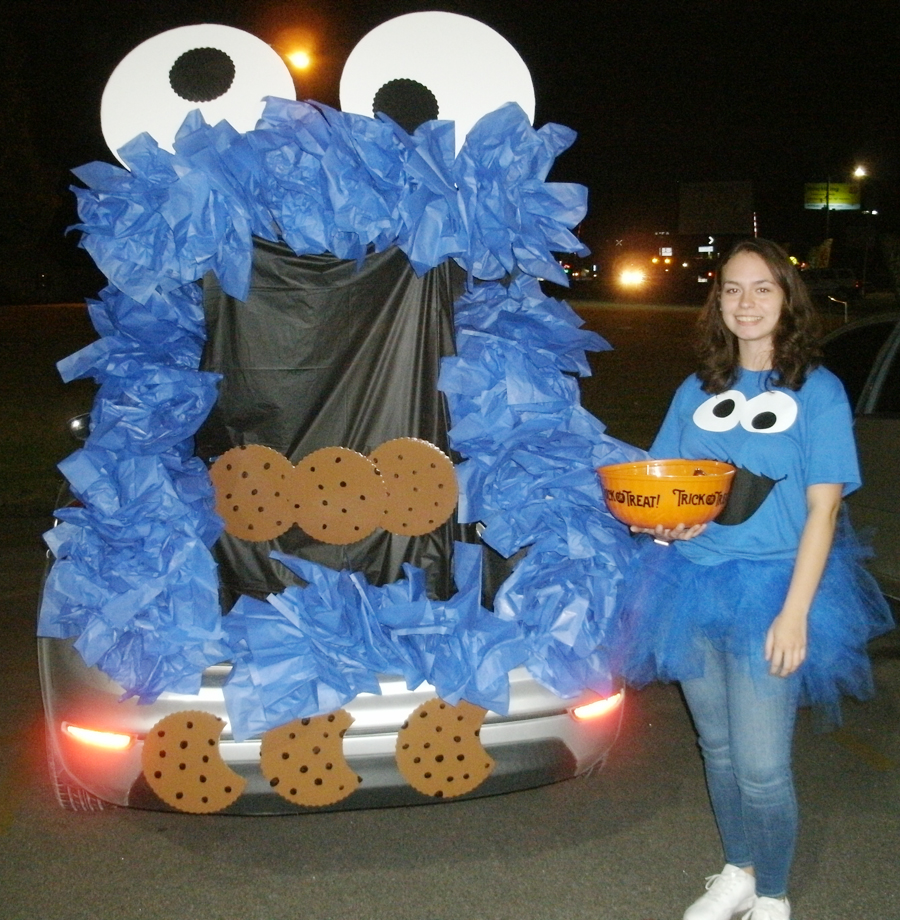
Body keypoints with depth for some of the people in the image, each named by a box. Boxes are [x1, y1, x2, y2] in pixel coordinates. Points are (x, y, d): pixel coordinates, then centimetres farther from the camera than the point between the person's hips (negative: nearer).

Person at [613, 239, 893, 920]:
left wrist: (795, 611, -15)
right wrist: (665, 522, -10)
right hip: (691, 583, 5)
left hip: (770, 589, -4)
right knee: (718, 749, 17)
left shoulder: (818, 391, -4)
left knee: (761, 767, -2)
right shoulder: (696, 391, 9)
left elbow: (823, 507, -8)